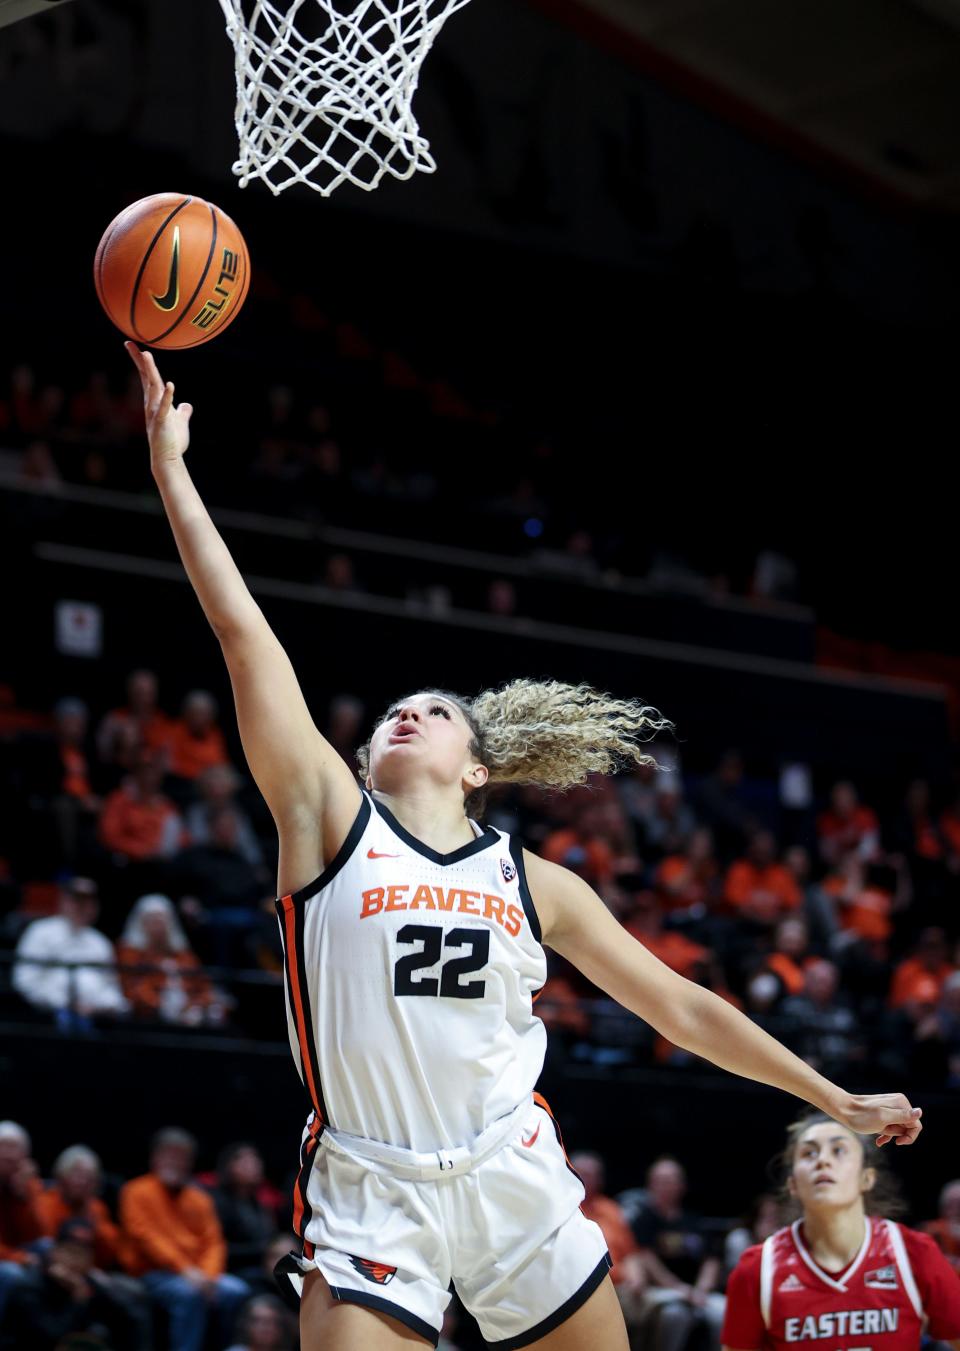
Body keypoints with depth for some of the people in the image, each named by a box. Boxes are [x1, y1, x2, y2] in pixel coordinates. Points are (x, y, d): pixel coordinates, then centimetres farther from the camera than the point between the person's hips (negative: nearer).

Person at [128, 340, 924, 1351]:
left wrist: (838, 1101, 18)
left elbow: (679, 1006, 17)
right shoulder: (331, 817, 4)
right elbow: (243, 631, -1)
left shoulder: (534, 882, 11)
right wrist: (169, 466, -5)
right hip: (370, 1198, -2)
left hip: (517, 1187, 2)